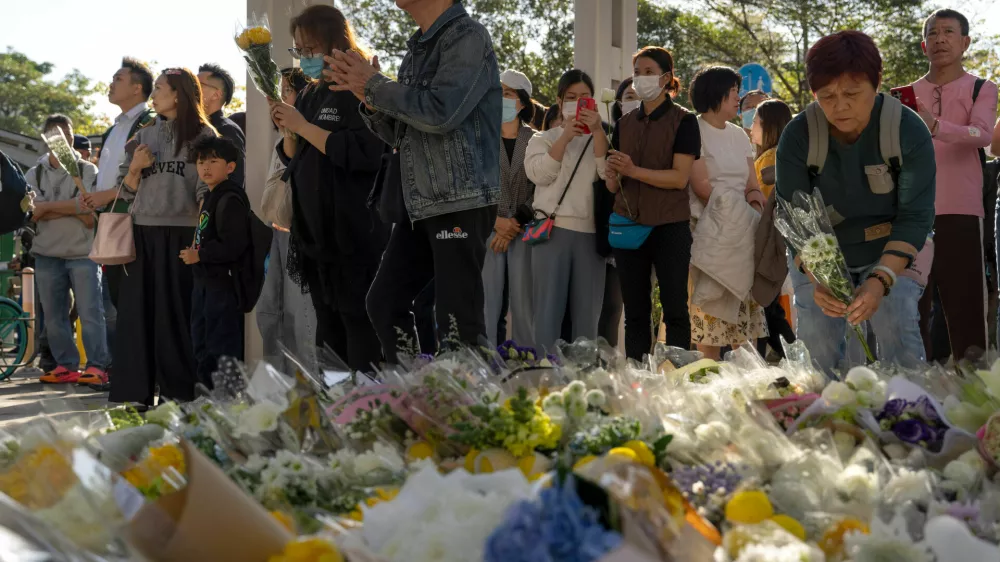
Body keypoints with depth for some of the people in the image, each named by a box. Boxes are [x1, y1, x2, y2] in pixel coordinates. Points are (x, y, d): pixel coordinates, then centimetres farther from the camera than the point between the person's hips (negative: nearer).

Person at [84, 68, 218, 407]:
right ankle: (136, 390, 4)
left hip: (181, 235, -5)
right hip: (143, 233, 5)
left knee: (177, 311, -2)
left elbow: (207, 191, -4)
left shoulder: (203, 135, 1)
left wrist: (202, 237, -13)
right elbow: (127, 189, 16)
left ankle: (180, 388, 5)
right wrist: (135, 167, -4)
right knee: (137, 310, 1)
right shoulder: (145, 136, 15)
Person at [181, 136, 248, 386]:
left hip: (223, 284, -11)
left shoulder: (230, 199, -17)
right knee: (202, 346, 19)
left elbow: (234, 246, -25)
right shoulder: (211, 197, 16)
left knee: (223, 347, -7)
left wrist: (199, 255, -18)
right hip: (206, 282, 11)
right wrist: (195, 253, 8)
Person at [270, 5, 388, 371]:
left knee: (360, 329, -6)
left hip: (354, 236, -8)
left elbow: (365, 154, -21)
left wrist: (303, 127, -17)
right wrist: (287, 131, -2)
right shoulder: (308, 96, 15)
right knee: (328, 331, 13)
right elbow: (294, 161, 19)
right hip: (313, 231, 8)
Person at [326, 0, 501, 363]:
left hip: (461, 202, -9)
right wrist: (369, 99, 0)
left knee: (457, 322, -8)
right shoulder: (416, 48, 17)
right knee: (384, 303, 12)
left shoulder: (467, 37, -8)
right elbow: (399, 134, 19)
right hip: (419, 204, 9)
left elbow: (440, 112, -22)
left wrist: (375, 85, -10)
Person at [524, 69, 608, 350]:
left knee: (587, 311, 2)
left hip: (590, 231, 1)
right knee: (549, 308, -6)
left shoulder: (601, 139, 14)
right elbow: (538, 173, -6)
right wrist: (566, 137, -12)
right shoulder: (544, 138, 13)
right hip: (553, 229, -1)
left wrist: (598, 131, -12)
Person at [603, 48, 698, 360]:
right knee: (635, 311, 7)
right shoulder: (625, 123, 13)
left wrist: (634, 171, -22)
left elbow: (680, 177, -13)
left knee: (675, 309, -2)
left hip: (669, 226, -5)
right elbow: (613, 184, 14)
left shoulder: (683, 121, -2)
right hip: (629, 224, 5)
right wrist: (612, 177, -10)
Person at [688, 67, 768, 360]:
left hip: (742, 234, 6)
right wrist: (736, 213, -13)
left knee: (743, 306, 2)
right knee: (710, 306, -8)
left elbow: (754, 188, 13)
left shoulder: (739, 135, 18)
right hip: (710, 233, -6)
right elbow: (701, 187, -12)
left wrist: (755, 217, -6)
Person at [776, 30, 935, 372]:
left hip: (890, 253, -1)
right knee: (818, 339, -12)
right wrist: (815, 278, -38)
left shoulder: (909, 131, -21)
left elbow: (915, 216, -21)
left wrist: (882, 280, -37)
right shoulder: (797, 136, -19)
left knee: (898, 328, -20)